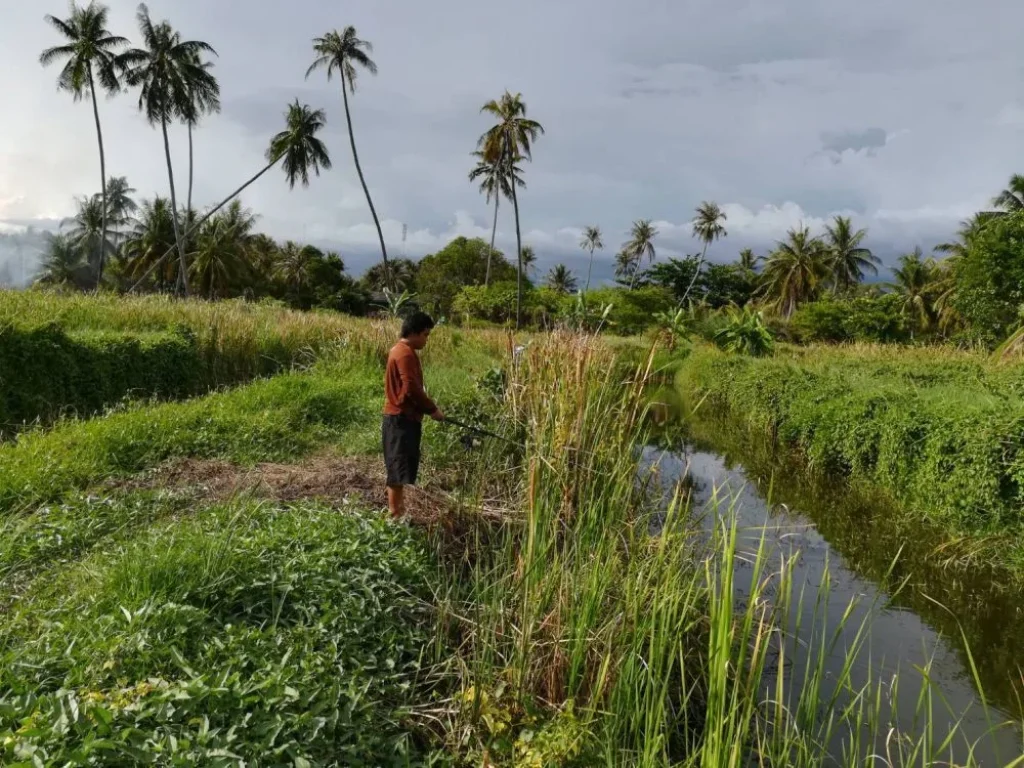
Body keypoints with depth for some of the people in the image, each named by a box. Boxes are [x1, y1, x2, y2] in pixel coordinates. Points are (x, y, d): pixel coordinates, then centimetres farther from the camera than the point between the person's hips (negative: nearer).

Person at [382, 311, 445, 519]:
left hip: (399, 417, 10)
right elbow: (412, 389, -23)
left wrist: (427, 408, 18)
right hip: (402, 419, -10)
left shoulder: (399, 350, 16)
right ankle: (395, 514, -4)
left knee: (400, 467, 14)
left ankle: (397, 510, 21)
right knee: (401, 468, -7)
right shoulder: (406, 354, -16)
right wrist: (432, 409, -13)